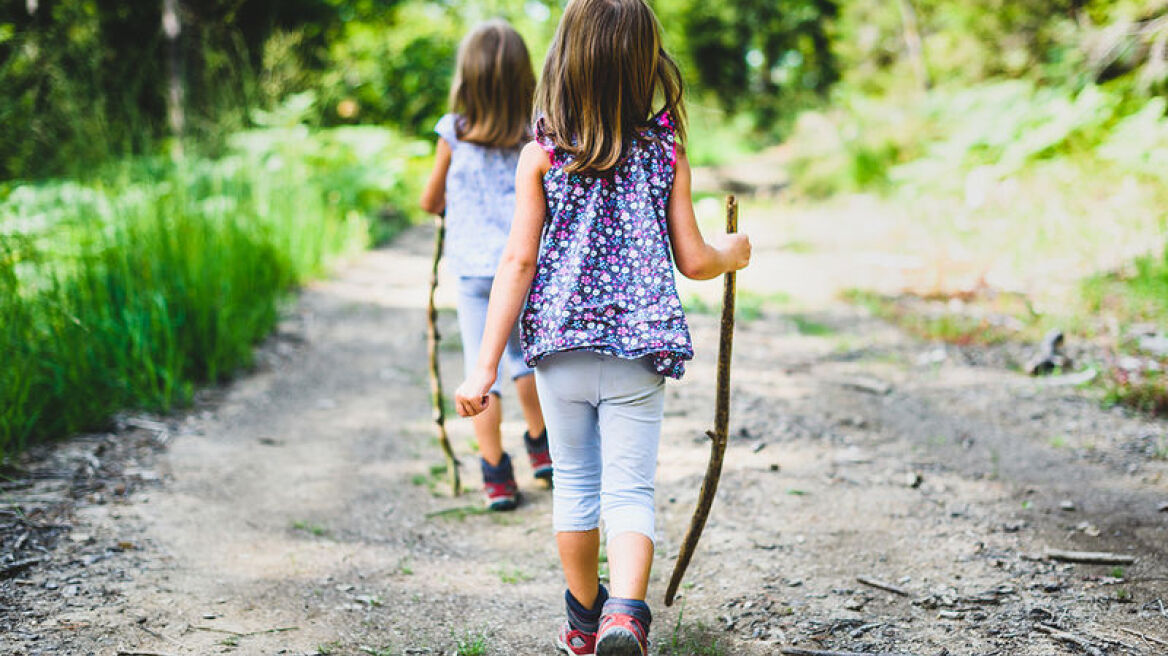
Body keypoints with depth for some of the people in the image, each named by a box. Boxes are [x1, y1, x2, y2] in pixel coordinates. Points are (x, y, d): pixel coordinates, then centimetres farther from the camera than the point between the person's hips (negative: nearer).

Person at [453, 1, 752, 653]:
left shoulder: (542, 155, -3)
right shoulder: (666, 154, -1)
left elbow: (519, 261, -7)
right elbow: (693, 261, 2)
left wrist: (485, 366, -5)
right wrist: (732, 253, 26)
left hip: (561, 347, 1)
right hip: (638, 352, -1)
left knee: (575, 484, 17)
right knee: (630, 490, 2)